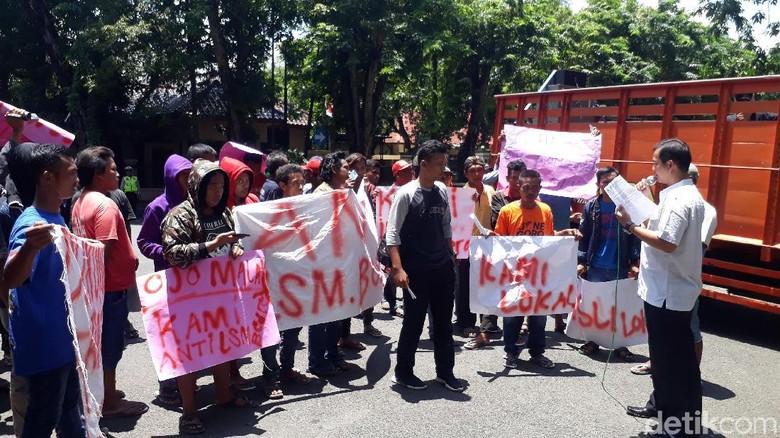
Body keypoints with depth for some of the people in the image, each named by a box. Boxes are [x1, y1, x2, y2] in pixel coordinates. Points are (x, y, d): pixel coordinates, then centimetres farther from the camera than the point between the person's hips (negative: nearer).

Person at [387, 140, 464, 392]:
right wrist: (398, 269, -22)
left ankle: (445, 371, 27)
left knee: (444, 322, 13)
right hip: (417, 270, -6)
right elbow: (393, 234, -14)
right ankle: (403, 372, 22)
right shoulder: (406, 194, -12)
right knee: (414, 322, 4)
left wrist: (451, 257, 13)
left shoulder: (443, 192, 7)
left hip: (443, 268, 6)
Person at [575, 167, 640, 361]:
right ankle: (593, 340, 24)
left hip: (621, 266, -2)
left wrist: (635, 262, -8)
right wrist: (581, 261, -1)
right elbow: (584, 236, 4)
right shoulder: (591, 206, 2)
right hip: (596, 265, 2)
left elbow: (635, 236, -3)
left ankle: (620, 344, 19)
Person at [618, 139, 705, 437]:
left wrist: (630, 225, -21)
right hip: (665, 288, 11)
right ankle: (664, 406, 35)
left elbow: (667, 243, -28)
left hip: (669, 292, -11)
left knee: (676, 358, 0)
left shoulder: (679, 199, -20)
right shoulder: (685, 194, 13)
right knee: (663, 354, 21)